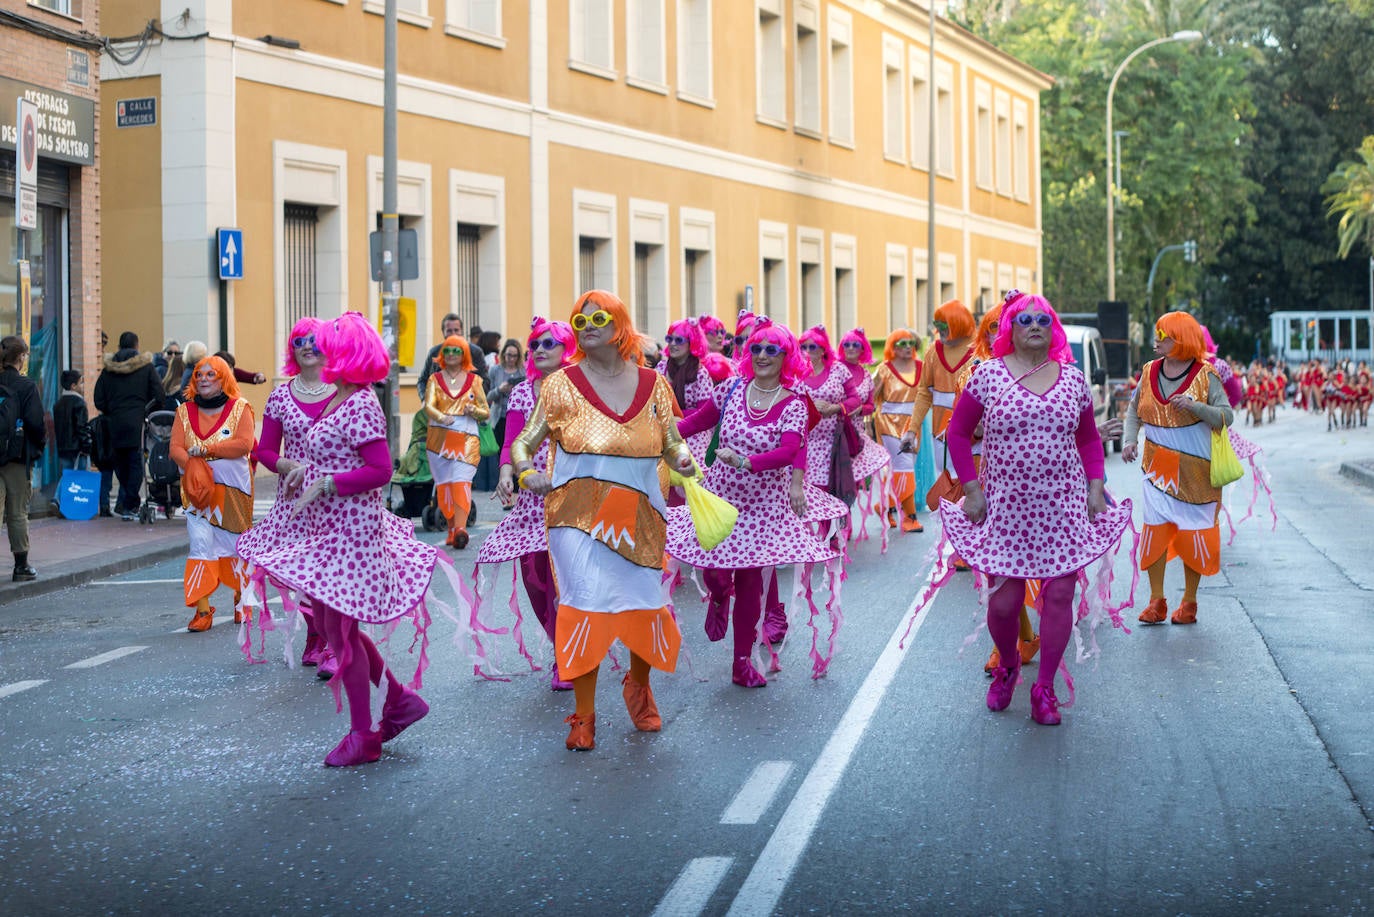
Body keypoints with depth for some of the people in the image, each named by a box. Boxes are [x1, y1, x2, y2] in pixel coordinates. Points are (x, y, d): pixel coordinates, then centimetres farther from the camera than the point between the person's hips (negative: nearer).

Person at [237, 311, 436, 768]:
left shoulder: (361, 406, -19)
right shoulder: (338, 400, 11)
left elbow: (379, 470, -24)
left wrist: (323, 483, -23)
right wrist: (306, 467, 8)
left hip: (350, 530, -10)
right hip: (326, 526, 10)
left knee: (340, 629, -4)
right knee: (329, 622, 15)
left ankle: (363, 736, 8)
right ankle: (400, 699, 25)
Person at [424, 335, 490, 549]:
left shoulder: (473, 380, 12)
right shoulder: (435, 379, 11)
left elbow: (486, 412, 14)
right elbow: (428, 406, -5)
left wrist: (474, 411, -10)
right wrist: (441, 417, -27)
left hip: (467, 438, -2)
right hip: (439, 437, 2)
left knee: (461, 481, -17)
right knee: (444, 484, 2)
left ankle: (460, 529, -29)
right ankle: (452, 529, 12)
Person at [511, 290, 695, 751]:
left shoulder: (653, 384, 6)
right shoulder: (562, 385, 1)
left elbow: (672, 444, 15)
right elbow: (523, 444, 2)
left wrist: (684, 459, -8)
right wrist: (527, 472, -19)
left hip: (638, 518, 2)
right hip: (578, 516, -2)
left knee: (645, 607, 5)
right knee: (586, 605, -9)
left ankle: (638, 683, 38)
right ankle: (584, 716, 5)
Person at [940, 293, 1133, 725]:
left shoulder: (1073, 378, 7)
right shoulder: (989, 374, -1)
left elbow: (1089, 438, 17)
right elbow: (957, 432, 3)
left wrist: (1094, 486, 6)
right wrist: (971, 488, -3)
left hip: (1064, 506, 2)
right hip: (1006, 507, -2)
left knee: (1059, 595, -1)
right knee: (1004, 600, -2)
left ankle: (1044, 688, 13)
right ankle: (1007, 665, 30)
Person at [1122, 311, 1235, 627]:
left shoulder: (1205, 375, -7)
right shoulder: (1150, 372, 5)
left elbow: (1227, 416, -9)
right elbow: (1134, 411, 12)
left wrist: (1194, 406, -25)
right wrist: (1129, 440, -5)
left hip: (1195, 470, -3)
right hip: (1157, 468, 3)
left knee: (1192, 535, 2)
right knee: (1154, 530, -3)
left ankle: (1189, 601, 14)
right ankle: (1156, 601, 4)